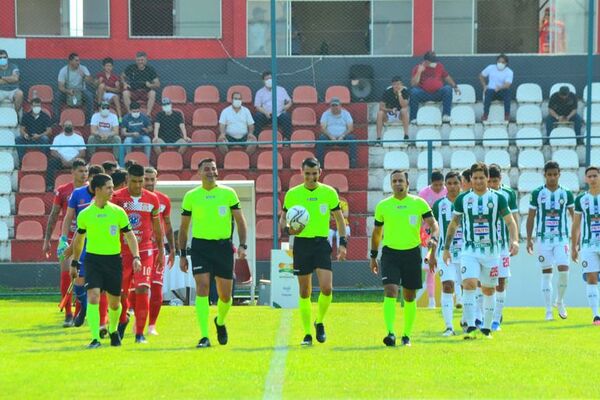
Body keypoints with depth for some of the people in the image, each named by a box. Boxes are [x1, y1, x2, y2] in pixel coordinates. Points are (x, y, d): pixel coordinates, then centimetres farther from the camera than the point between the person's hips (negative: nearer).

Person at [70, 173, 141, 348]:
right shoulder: (85, 215, -1)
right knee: (93, 297, -18)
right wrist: (74, 263, 18)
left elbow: (130, 235, 3)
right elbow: (79, 239, 14)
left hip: (114, 260, 1)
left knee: (114, 302, 11)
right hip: (93, 260, -1)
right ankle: (95, 339, -18)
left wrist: (136, 257, -10)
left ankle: (113, 330, 39)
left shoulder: (118, 212, -1)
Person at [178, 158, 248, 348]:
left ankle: (220, 322, 38)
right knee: (202, 287, -15)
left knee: (225, 294, 5)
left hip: (223, 246, 1)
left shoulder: (228, 193, 2)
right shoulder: (191, 196, 3)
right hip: (200, 246, -1)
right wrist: (182, 255, 7)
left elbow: (240, 220, 6)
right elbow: (184, 227, 10)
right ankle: (204, 337, -17)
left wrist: (242, 245, -6)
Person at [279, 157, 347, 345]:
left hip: (321, 244, 0)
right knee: (305, 292, 3)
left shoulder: (329, 193, 2)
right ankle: (307, 333, 12)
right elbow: (282, 219, 9)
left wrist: (342, 243, 1)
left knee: (326, 288, -15)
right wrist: (288, 229, -14)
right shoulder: (292, 194, 2)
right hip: (301, 244, 0)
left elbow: (339, 219, 11)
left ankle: (320, 322, 10)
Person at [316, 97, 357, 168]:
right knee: (321, 138, -32)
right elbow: (323, 128, -2)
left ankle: (353, 162, -28)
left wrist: (342, 137, -15)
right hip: (329, 137, 0)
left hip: (343, 137, 0)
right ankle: (319, 162, -31)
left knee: (352, 138, -30)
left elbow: (350, 128, 2)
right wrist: (331, 137, -18)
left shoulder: (346, 113, 9)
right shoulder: (326, 114, 9)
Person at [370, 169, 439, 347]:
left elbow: (433, 224, -3)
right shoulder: (382, 206, 4)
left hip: (412, 253, 1)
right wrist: (373, 257, 16)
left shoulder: (419, 203, 0)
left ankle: (407, 335, 19)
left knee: (410, 297, 8)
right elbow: (377, 232, 14)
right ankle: (390, 333, -24)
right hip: (390, 253, 0)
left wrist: (433, 239, -24)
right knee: (390, 292, -17)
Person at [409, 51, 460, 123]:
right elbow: (413, 84, -9)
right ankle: (413, 118, -27)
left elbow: (447, 77, 20)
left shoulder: (439, 66, 8)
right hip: (424, 94, -2)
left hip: (438, 93, 2)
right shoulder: (417, 68, 0)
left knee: (448, 89, -27)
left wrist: (455, 86, 12)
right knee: (413, 92, -31)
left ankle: (446, 116, -28)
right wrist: (419, 72, -16)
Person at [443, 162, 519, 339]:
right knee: (469, 284, -19)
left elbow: (510, 221, 1)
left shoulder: (498, 198, 0)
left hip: (491, 251, 1)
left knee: (489, 290, 8)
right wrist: (446, 248, 9)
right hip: (469, 250, -1)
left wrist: (514, 240, -17)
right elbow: (453, 224, 11)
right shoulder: (463, 199, 3)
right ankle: (470, 327, -21)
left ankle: (487, 328, 21)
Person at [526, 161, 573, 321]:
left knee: (564, 270, -13)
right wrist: (529, 239, 0)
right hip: (543, 238, 0)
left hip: (562, 238, 0)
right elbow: (531, 217, 6)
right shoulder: (537, 193, 2)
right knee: (546, 273, 2)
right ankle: (548, 311, 6)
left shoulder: (566, 194, 4)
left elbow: (574, 217, 10)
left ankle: (560, 301, 12)